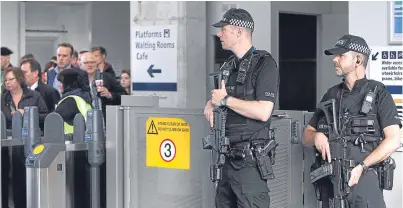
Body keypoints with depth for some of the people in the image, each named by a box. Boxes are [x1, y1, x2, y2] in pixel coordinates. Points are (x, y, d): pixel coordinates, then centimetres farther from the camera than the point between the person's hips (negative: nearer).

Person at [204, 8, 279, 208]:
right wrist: (210, 104, 5)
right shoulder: (229, 65, 15)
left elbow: (263, 112, -21)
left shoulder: (264, 63, -9)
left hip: (249, 159, -8)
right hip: (226, 156, 8)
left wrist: (225, 99, -13)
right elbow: (219, 97, 28)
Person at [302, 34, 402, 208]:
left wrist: (361, 167, -15)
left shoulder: (377, 93, 1)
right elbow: (306, 137, 19)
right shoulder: (332, 94, 16)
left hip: (363, 177, -4)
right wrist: (316, 136, -4)